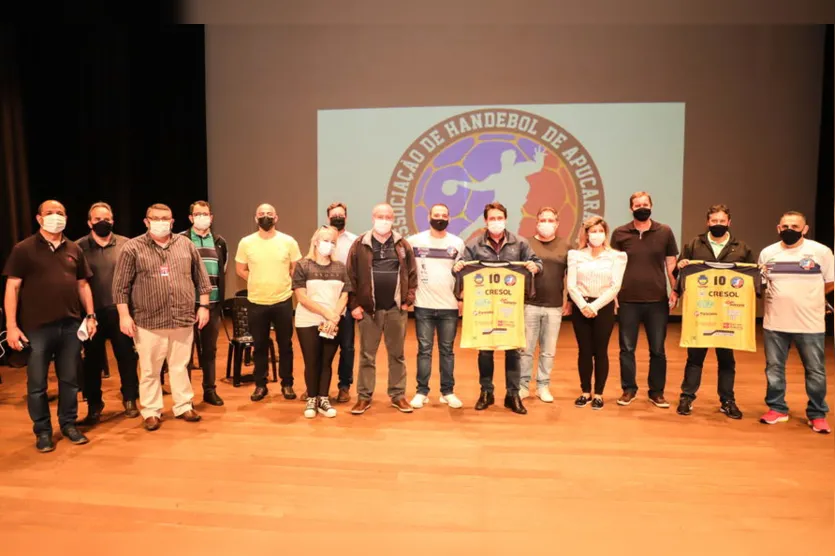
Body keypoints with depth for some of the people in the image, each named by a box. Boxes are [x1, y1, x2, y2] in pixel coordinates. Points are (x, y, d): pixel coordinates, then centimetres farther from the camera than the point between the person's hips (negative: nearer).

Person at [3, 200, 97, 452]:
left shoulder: (74, 250, 9)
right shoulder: (24, 249, -2)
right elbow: (12, 287, -4)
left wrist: (90, 315, 6)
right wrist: (11, 325, -10)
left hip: (71, 325, 3)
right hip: (37, 326, -3)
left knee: (70, 379, 11)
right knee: (37, 383, 6)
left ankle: (68, 424, 25)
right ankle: (42, 431, 20)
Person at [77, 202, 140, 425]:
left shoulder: (126, 245, 0)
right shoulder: (78, 248, 1)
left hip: (120, 311, 0)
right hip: (92, 313, 0)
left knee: (127, 357, 8)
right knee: (92, 361, 9)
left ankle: (130, 400, 24)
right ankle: (94, 406, 23)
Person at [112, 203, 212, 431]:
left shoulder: (186, 244, 7)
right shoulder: (133, 247, -2)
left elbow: (201, 278, 11)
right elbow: (121, 286, -3)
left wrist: (204, 305, 6)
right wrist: (124, 315, -8)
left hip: (183, 319, 2)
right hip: (149, 322, -2)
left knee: (180, 366, 13)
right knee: (149, 370, 7)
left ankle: (184, 406, 25)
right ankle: (151, 412, 21)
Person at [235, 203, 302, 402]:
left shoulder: (288, 241, -3)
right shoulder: (246, 243, -1)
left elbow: (296, 269, 5)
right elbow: (240, 270, 8)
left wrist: (282, 284, 0)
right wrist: (259, 283, 2)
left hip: (283, 302, 0)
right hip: (257, 303, 1)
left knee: (285, 345, 8)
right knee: (260, 346, 10)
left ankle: (287, 384, 21)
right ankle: (260, 385, 22)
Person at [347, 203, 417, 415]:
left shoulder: (403, 245, 6)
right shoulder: (360, 245, 0)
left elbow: (412, 274, 6)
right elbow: (351, 276, -2)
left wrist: (408, 300, -2)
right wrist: (354, 304, -6)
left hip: (396, 308, 2)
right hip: (369, 308, -1)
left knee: (397, 354, 10)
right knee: (367, 355, 6)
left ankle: (398, 395, 20)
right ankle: (364, 396, 17)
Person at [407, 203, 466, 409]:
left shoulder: (457, 243, 5)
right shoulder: (415, 241, 1)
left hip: (449, 306, 1)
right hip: (423, 306, -1)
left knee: (447, 350, 8)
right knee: (424, 350, 3)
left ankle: (447, 392, 16)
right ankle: (422, 392, 11)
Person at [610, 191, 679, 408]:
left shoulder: (665, 232, 4)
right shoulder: (620, 233, 2)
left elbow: (671, 264, 7)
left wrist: (675, 290, -1)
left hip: (657, 300, 1)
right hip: (627, 300, 0)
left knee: (657, 350, 9)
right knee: (627, 349, 7)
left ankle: (657, 392, 22)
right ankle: (629, 389, 21)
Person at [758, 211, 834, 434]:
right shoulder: (768, 253, 5)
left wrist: (806, 298, 1)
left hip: (810, 323, -2)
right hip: (774, 323, 3)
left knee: (815, 371, 6)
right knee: (774, 368, 9)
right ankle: (777, 408, 23)